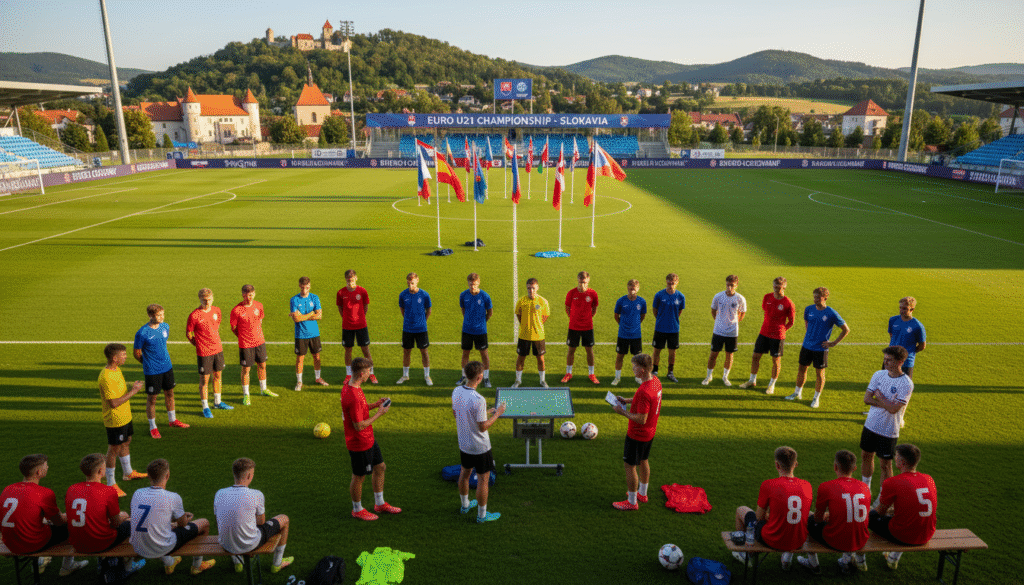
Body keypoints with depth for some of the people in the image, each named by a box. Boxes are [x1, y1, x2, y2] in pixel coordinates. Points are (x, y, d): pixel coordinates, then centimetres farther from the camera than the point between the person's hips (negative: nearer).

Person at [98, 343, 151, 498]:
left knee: (126, 442, 24)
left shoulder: (116, 369, 4)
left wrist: (132, 387, 4)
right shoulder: (106, 377, -28)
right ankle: (110, 484, 16)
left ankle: (128, 473, 43)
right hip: (115, 420, -10)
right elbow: (113, 403, -28)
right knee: (114, 450, 2)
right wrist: (133, 392, -23)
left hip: (124, 416, 10)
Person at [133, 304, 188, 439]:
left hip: (167, 367, 6)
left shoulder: (165, 327, -1)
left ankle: (172, 420, 37)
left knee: (170, 393, 18)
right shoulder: (142, 333, -18)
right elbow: (136, 353, -7)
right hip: (152, 371, -6)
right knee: (151, 398, 6)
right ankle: (152, 427, 21)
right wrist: (149, 363, 3)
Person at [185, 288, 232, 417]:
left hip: (218, 349, 5)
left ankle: (217, 402, 32)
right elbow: (188, 334, -4)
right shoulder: (194, 315, -14)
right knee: (204, 380, 3)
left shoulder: (216, 310, 2)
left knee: (217, 376, 16)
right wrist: (199, 345, -2)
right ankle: (205, 407, 16)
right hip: (203, 353, -5)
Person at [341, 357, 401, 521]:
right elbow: (359, 426, -27)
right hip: (359, 444, -10)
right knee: (359, 476, 11)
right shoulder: (353, 397, -31)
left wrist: (375, 404, 2)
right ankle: (357, 510, 32)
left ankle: (380, 504, 37)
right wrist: (379, 413, -19)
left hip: (368, 439, 10)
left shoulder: (349, 386, 1)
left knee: (380, 467, 20)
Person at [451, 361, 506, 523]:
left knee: (465, 473, 25)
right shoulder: (478, 400, -32)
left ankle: (465, 505, 45)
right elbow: (483, 427, -24)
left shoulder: (456, 391, -9)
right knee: (483, 479, 10)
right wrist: (497, 413, -11)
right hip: (480, 447, -7)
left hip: (463, 443, 7)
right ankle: (482, 514, 24)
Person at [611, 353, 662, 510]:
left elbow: (641, 419, -30)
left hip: (637, 435, -9)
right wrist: (627, 400, 5)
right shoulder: (655, 381, -4)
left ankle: (632, 502, 19)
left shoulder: (644, 391, -34)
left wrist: (623, 412, -19)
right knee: (643, 461, 25)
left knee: (629, 465, 6)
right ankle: (642, 494, 42)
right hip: (650, 432, 9)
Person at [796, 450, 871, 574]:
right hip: (861, 542, 4)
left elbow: (818, 518, -1)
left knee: (809, 521, 23)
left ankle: (813, 564, 36)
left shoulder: (826, 487, -14)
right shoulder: (865, 487, -2)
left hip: (836, 542, -4)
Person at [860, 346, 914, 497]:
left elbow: (893, 409, -23)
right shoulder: (879, 375, -1)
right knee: (866, 456, 17)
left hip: (888, 431, -5)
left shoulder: (906, 384, -17)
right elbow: (866, 399, -3)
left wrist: (879, 396, -11)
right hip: (870, 424, 6)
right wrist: (886, 403, -16)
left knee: (886, 464, 5)